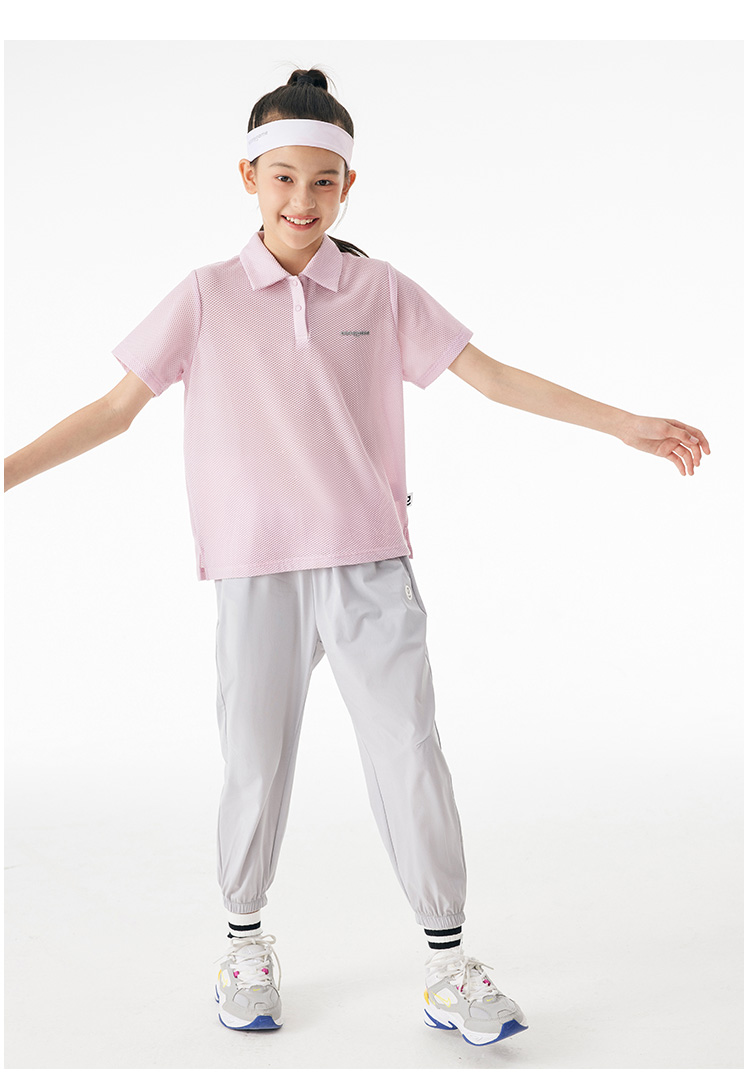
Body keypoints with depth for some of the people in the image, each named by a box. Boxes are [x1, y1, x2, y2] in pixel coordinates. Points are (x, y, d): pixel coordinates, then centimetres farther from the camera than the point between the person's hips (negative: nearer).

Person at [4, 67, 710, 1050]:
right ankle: (246, 940, 30)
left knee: (410, 756, 0)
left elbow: (493, 377, 5)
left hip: (369, 567, 1)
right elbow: (116, 408, 6)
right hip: (255, 573, 0)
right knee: (255, 766, 6)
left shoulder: (382, 292, 5)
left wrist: (627, 425, 2)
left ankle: (447, 958, 15)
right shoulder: (206, 299, 3)